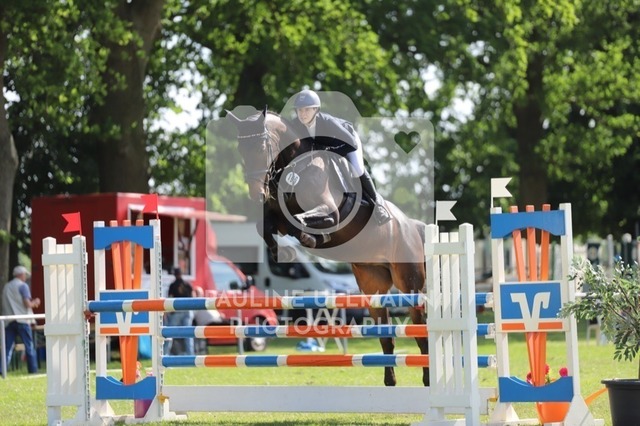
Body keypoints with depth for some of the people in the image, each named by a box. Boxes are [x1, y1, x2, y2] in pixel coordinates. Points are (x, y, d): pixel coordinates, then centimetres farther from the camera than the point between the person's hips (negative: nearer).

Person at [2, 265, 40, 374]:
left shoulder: (6, 287, 15)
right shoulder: (23, 286, -3)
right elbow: (27, 304, -12)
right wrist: (35, 302, 9)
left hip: (9, 321, 5)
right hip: (22, 320, -5)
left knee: (7, 347, 0)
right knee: (29, 347, 4)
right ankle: (33, 370, 5)